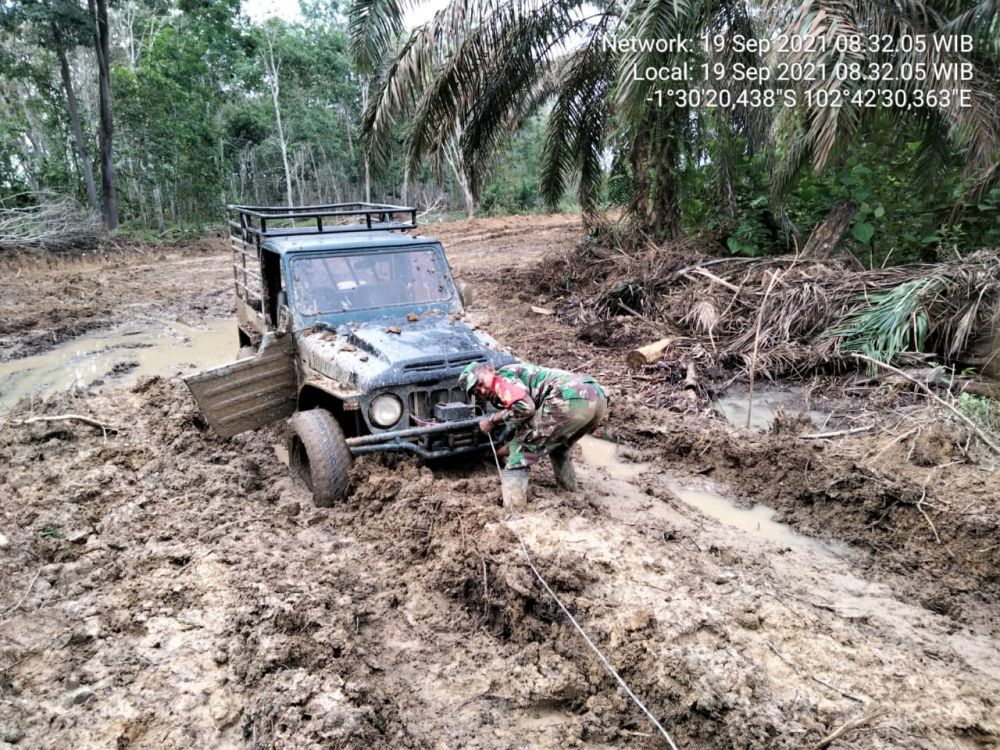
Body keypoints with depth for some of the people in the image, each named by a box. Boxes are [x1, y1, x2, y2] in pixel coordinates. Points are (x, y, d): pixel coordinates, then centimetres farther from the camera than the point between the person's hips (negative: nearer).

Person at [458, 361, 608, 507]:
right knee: (557, 443, 36)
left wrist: (492, 419, 7)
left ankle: (512, 500, 1)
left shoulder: (504, 375, 9)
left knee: (521, 446, 6)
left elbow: (524, 407, -10)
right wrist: (495, 452, 45)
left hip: (573, 399, -9)